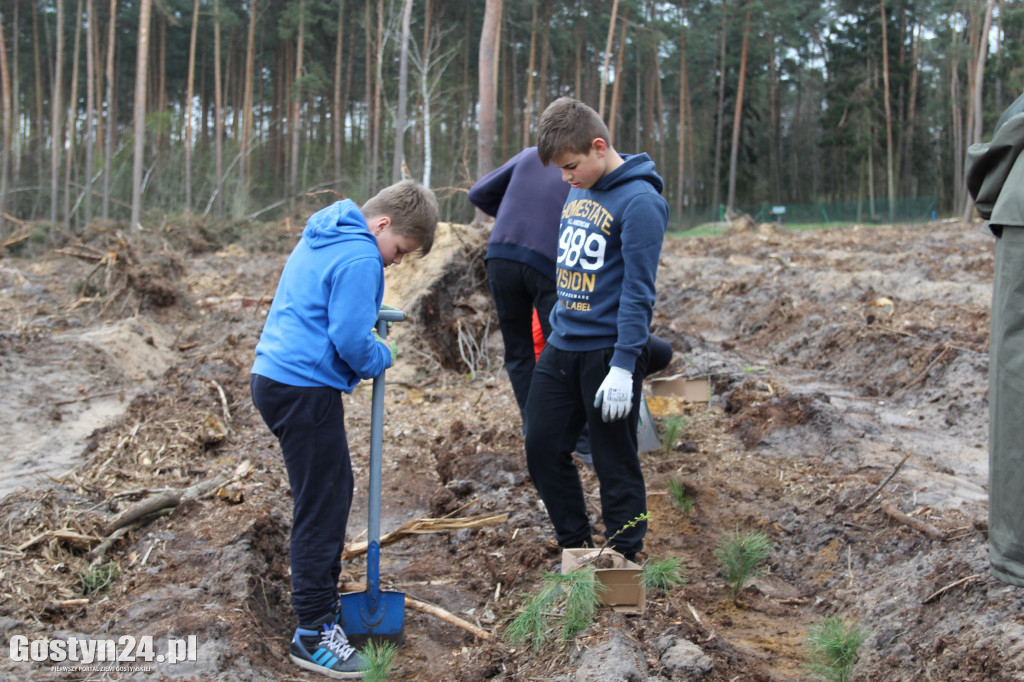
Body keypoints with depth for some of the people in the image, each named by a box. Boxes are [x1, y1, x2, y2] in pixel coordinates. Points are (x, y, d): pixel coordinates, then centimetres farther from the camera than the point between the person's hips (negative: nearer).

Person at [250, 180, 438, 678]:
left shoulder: (323, 237, 17)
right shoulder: (360, 258, -16)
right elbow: (351, 339, -21)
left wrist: (372, 349, 19)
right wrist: (382, 356, -1)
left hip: (275, 376, 11)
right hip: (305, 390, -11)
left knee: (333, 491, 20)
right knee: (322, 506, -5)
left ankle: (323, 599, 31)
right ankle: (313, 632, 1)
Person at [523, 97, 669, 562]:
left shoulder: (639, 201, -15)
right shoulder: (577, 191, 10)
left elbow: (638, 291, -18)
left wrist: (623, 366, -20)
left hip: (609, 352, -8)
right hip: (560, 348, 8)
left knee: (615, 465, 2)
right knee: (543, 450, 10)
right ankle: (576, 549, 26)